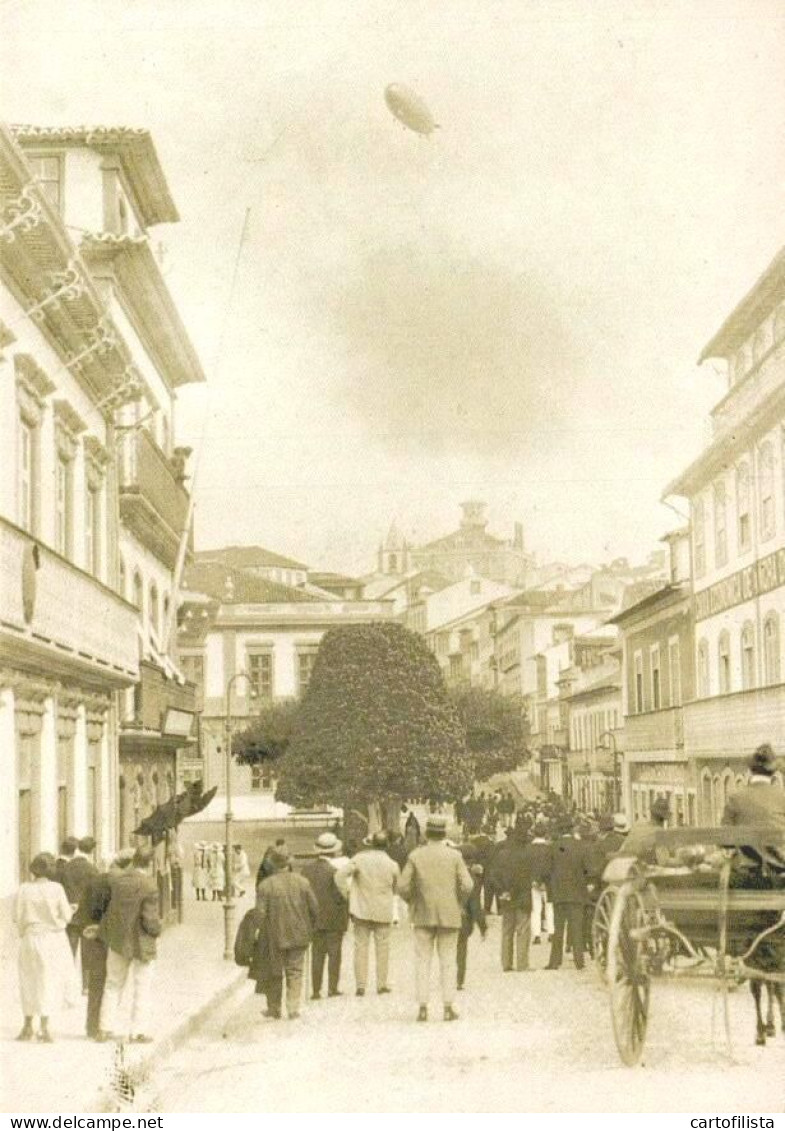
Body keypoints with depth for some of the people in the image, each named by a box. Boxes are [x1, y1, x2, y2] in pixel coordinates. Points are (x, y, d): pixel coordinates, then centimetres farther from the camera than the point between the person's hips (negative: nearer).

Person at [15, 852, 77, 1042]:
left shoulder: (24, 889, -8)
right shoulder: (56, 889, -12)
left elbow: (17, 917, -5)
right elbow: (66, 916, -8)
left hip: (30, 939, 2)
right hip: (54, 939, -2)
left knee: (29, 981, 16)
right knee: (49, 982, 6)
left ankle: (28, 1027, 21)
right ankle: (44, 1027, 4)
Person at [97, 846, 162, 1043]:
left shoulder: (116, 880, -4)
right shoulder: (149, 886, -21)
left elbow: (109, 906, 5)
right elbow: (150, 919, -20)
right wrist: (156, 930, 0)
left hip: (117, 940, 4)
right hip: (142, 943, -4)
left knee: (114, 985, 16)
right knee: (142, 988, 8)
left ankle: (106, 1028, 17)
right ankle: (138, 1032, 9)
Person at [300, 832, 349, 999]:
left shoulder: (307, 868, 0)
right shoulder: (334, 870, -17)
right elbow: (339, 897, -17)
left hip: (315, 918, 5)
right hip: (334, 919, -5)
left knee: (317, 954, 8)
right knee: (334, 953, 6)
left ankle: (316, 990, 7)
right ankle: (332, 988, 7)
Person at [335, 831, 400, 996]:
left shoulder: (359, 859, -9)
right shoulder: (392, 864, -5)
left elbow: (340, 875, -17)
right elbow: (397, 888, 8)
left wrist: (348, 893, -7)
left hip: (362, 910, 0)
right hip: (383, 912, 1)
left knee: (361, 947, 4)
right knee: (382, 948, 10)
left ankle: (360, 985, 2)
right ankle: (382, 984, 11)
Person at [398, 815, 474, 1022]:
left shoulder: (415, 856, -4)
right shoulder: (454, 856, -3)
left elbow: (403, 886, -7)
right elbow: (467, 885, -10)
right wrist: (458, 903, 7)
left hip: (423, 916, 0)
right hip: (449, 916, 0)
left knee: (422, 961, 6)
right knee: (448, 962, 6)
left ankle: (423, 1007, 1)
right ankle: (448, 1008, 4)